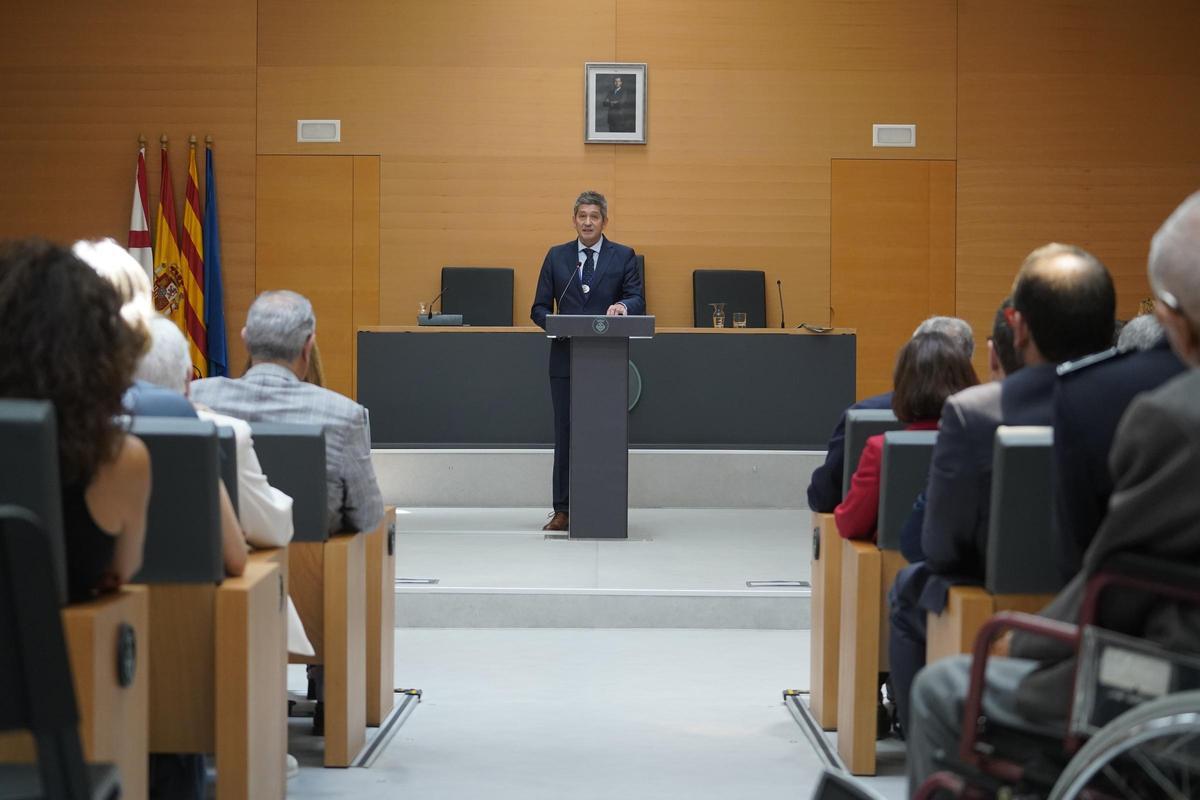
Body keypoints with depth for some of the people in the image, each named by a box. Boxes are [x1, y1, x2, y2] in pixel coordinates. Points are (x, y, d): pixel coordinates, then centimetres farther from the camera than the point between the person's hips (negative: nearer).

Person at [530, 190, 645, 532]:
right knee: (565, 435, 2)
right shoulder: (557, 256, 10)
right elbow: (539, 308, 8)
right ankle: (563, 509, 6)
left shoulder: (623, 256, 6)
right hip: (566, 359, 1)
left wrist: (622, 306, -25)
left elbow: (638, 301, -3)